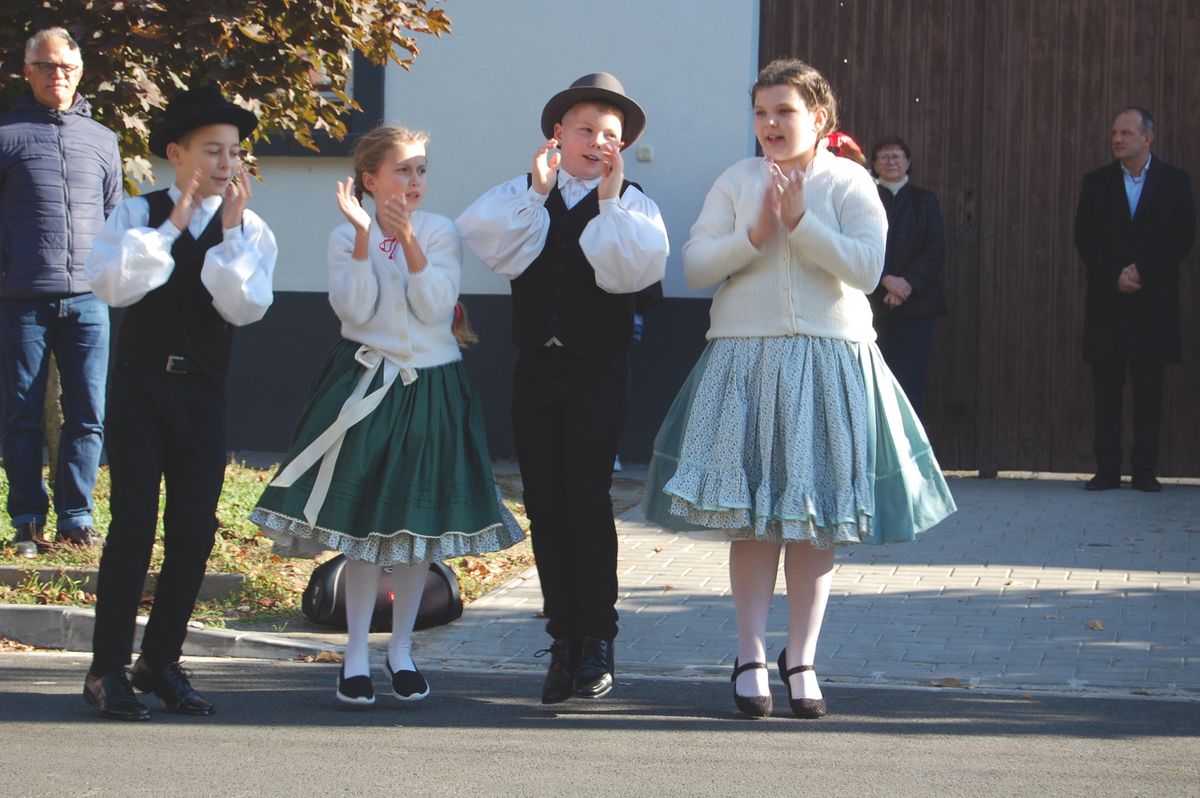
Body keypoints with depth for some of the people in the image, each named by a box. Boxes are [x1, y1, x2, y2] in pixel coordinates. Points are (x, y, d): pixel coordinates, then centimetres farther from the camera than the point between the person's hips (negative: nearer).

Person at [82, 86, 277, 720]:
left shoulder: (248, 230, 5)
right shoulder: (138, 215, 1)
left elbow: (245, 308, -10)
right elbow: (111, 285, -15)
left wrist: (229, 232, -15)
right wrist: (174, 224, -16)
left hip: (203, 394, 3)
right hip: (140, 386, -3)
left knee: (194, 532, 3)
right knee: (134, 525, -8)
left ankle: (161, 662, 16)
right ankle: (108, 669, -3)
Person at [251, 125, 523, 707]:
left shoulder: (440, 233, 1)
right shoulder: (346, 238, 1)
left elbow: (437, 307, -11)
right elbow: (355, 309, -13)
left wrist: (408, 239, -20)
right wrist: (366, 235, -19)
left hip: (431, 390, 1)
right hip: (367, 385, -1)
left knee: (421, 524, 4)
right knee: (363, 522, -2)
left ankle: (401, 649, 17)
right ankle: (356, 654, 6)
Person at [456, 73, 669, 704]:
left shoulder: (631, 205, 5)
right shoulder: (520, 197, 12)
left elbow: (639, 268, -15)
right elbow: (480, 238, -8)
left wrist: (610, 201, -19)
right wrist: (537, 191, -13)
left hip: (597, 373, -3)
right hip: (535, 368, 3)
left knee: (587, 501, -8)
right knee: (544, 508, 3)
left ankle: (596, 643, -1)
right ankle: (563, 642, 10)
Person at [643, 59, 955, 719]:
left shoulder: (848, 182, 1)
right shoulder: (737, 181, 7)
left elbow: (866, 268, -11)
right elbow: (694, 265, 0)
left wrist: (801, 222, -16)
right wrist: (754, 235, -13)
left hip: (829, 364, -1)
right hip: (745, 361, 1)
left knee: (815, 521, 2)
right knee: (750, 517, 0)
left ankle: (801, 658, 11)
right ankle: (751, 657, 7)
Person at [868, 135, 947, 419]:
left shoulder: (924, 201, 12)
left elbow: (935, 250, 3)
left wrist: (907, 282, -12)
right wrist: (886, 280, -16)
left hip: (916, 302, 1)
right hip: (875, 304, -1)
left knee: (911, 382, -7)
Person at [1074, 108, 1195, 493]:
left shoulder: (1175, 181, 5)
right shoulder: (1096, 182, 9)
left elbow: (1183, 238, -1)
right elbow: (1084, 240, 3)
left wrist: (1143, 272, -10)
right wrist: (1114, 276, -10)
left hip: (1154, 299, -1)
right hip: (1107, 299, 1)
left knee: (1149, 390, 0)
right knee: (1106, 388, -1)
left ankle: (1145, 471, 3)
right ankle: (1107, 469, 1)